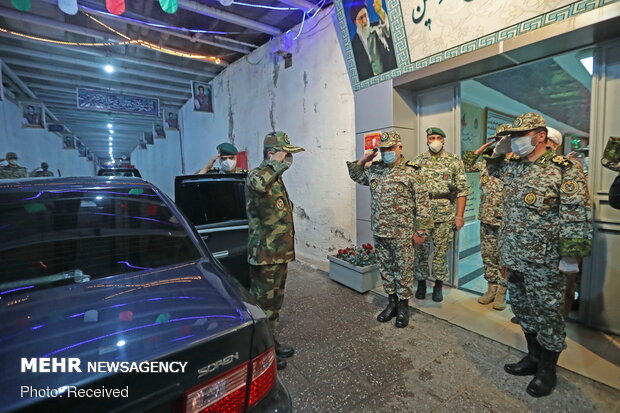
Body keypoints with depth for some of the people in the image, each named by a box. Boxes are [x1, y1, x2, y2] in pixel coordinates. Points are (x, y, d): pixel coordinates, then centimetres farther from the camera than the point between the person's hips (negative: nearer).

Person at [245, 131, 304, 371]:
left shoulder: (275, 178, 16)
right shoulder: (256, 175, -15)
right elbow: (259, 183, -44)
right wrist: (282, 163, -27)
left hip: (280, 252, 10)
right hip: (265, 253, -10)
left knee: (275, 300, 20)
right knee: (264, 302, 5)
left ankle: (270, 342, 38)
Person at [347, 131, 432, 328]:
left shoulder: (411, 172, -8)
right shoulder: (374, 170, 7)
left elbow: (422, 203, -8)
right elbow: (355, 175, 25)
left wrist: (420, 230, -9)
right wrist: (363, 160, 8)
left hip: (402, 233, -5)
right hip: (379, 231, 5)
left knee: (403, 270, 9)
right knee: (385, 269, 16)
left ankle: (403, 307, 26)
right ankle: (392, 302, 33)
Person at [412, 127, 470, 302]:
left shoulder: (455, 161, 3)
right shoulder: (417, 161, 6)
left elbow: (462, 190, 1)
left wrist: (459, 215, -5)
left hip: (445, 215, -1)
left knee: (441, 251, 8)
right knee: (421, 251, 9)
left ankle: (439, 285, 24)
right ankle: (421, 283, 25)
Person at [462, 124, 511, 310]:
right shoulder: (486, 160, 8)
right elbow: (465, 166, 16)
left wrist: (509, 156, -19)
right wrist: (479, 150, 6)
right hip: (486, 218, 5)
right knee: (488, 255, 13)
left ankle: (501, 292, 21)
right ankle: (491, 288, 27)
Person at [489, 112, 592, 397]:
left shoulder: (564, 169, -10)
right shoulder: (515, 167, 10)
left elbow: (576, 216, -15)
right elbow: (493, 169, 32)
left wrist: (571, 254, -20)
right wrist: (498, 150, 12)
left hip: (544, 261, -7)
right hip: (513, 257, 7)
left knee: (547, 315, 9)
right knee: (523, 310, 19)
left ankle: (547, 371, 28)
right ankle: (533, 358, 38)